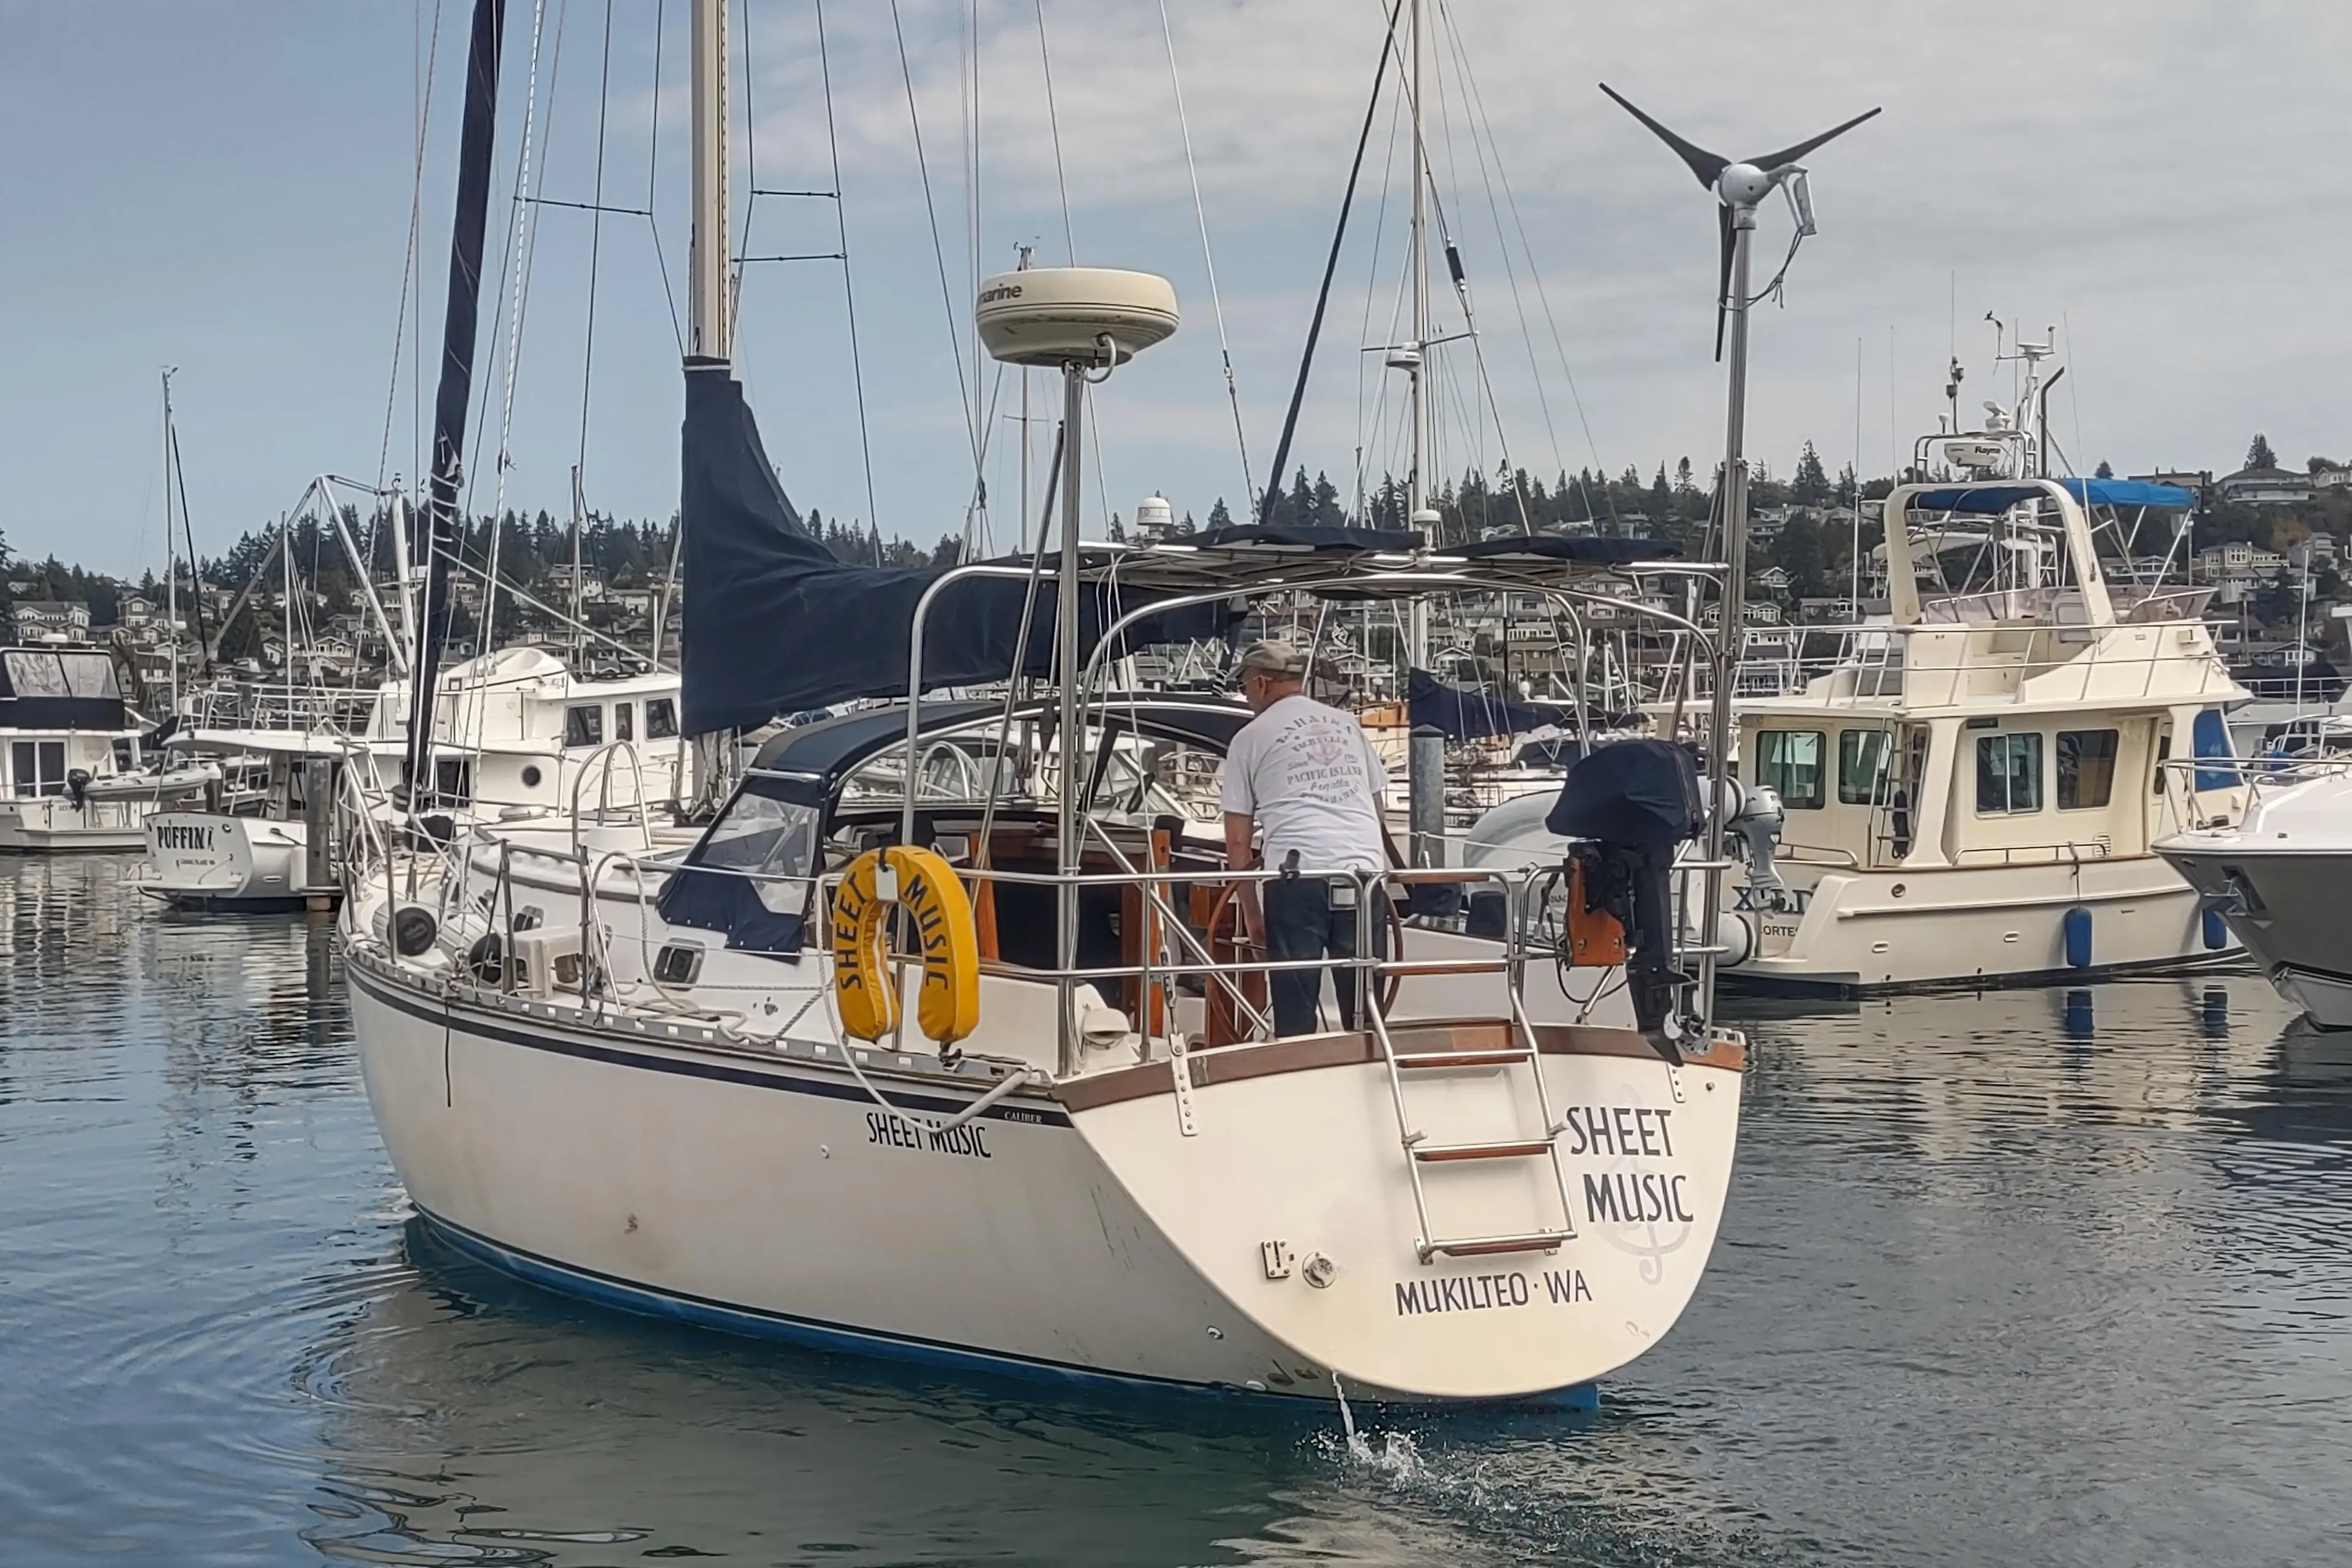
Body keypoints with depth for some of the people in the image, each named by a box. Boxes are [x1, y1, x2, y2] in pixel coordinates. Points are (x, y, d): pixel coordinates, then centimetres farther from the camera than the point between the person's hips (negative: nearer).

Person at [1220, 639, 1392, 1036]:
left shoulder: (1250, 739, 9)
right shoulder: (1348, 725, 19)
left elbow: (1238, 841, 7)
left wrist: (1250, 911, 15)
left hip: (1297, 878, -3)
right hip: (1365, 874, 3)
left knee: (1296, 1017, 2)